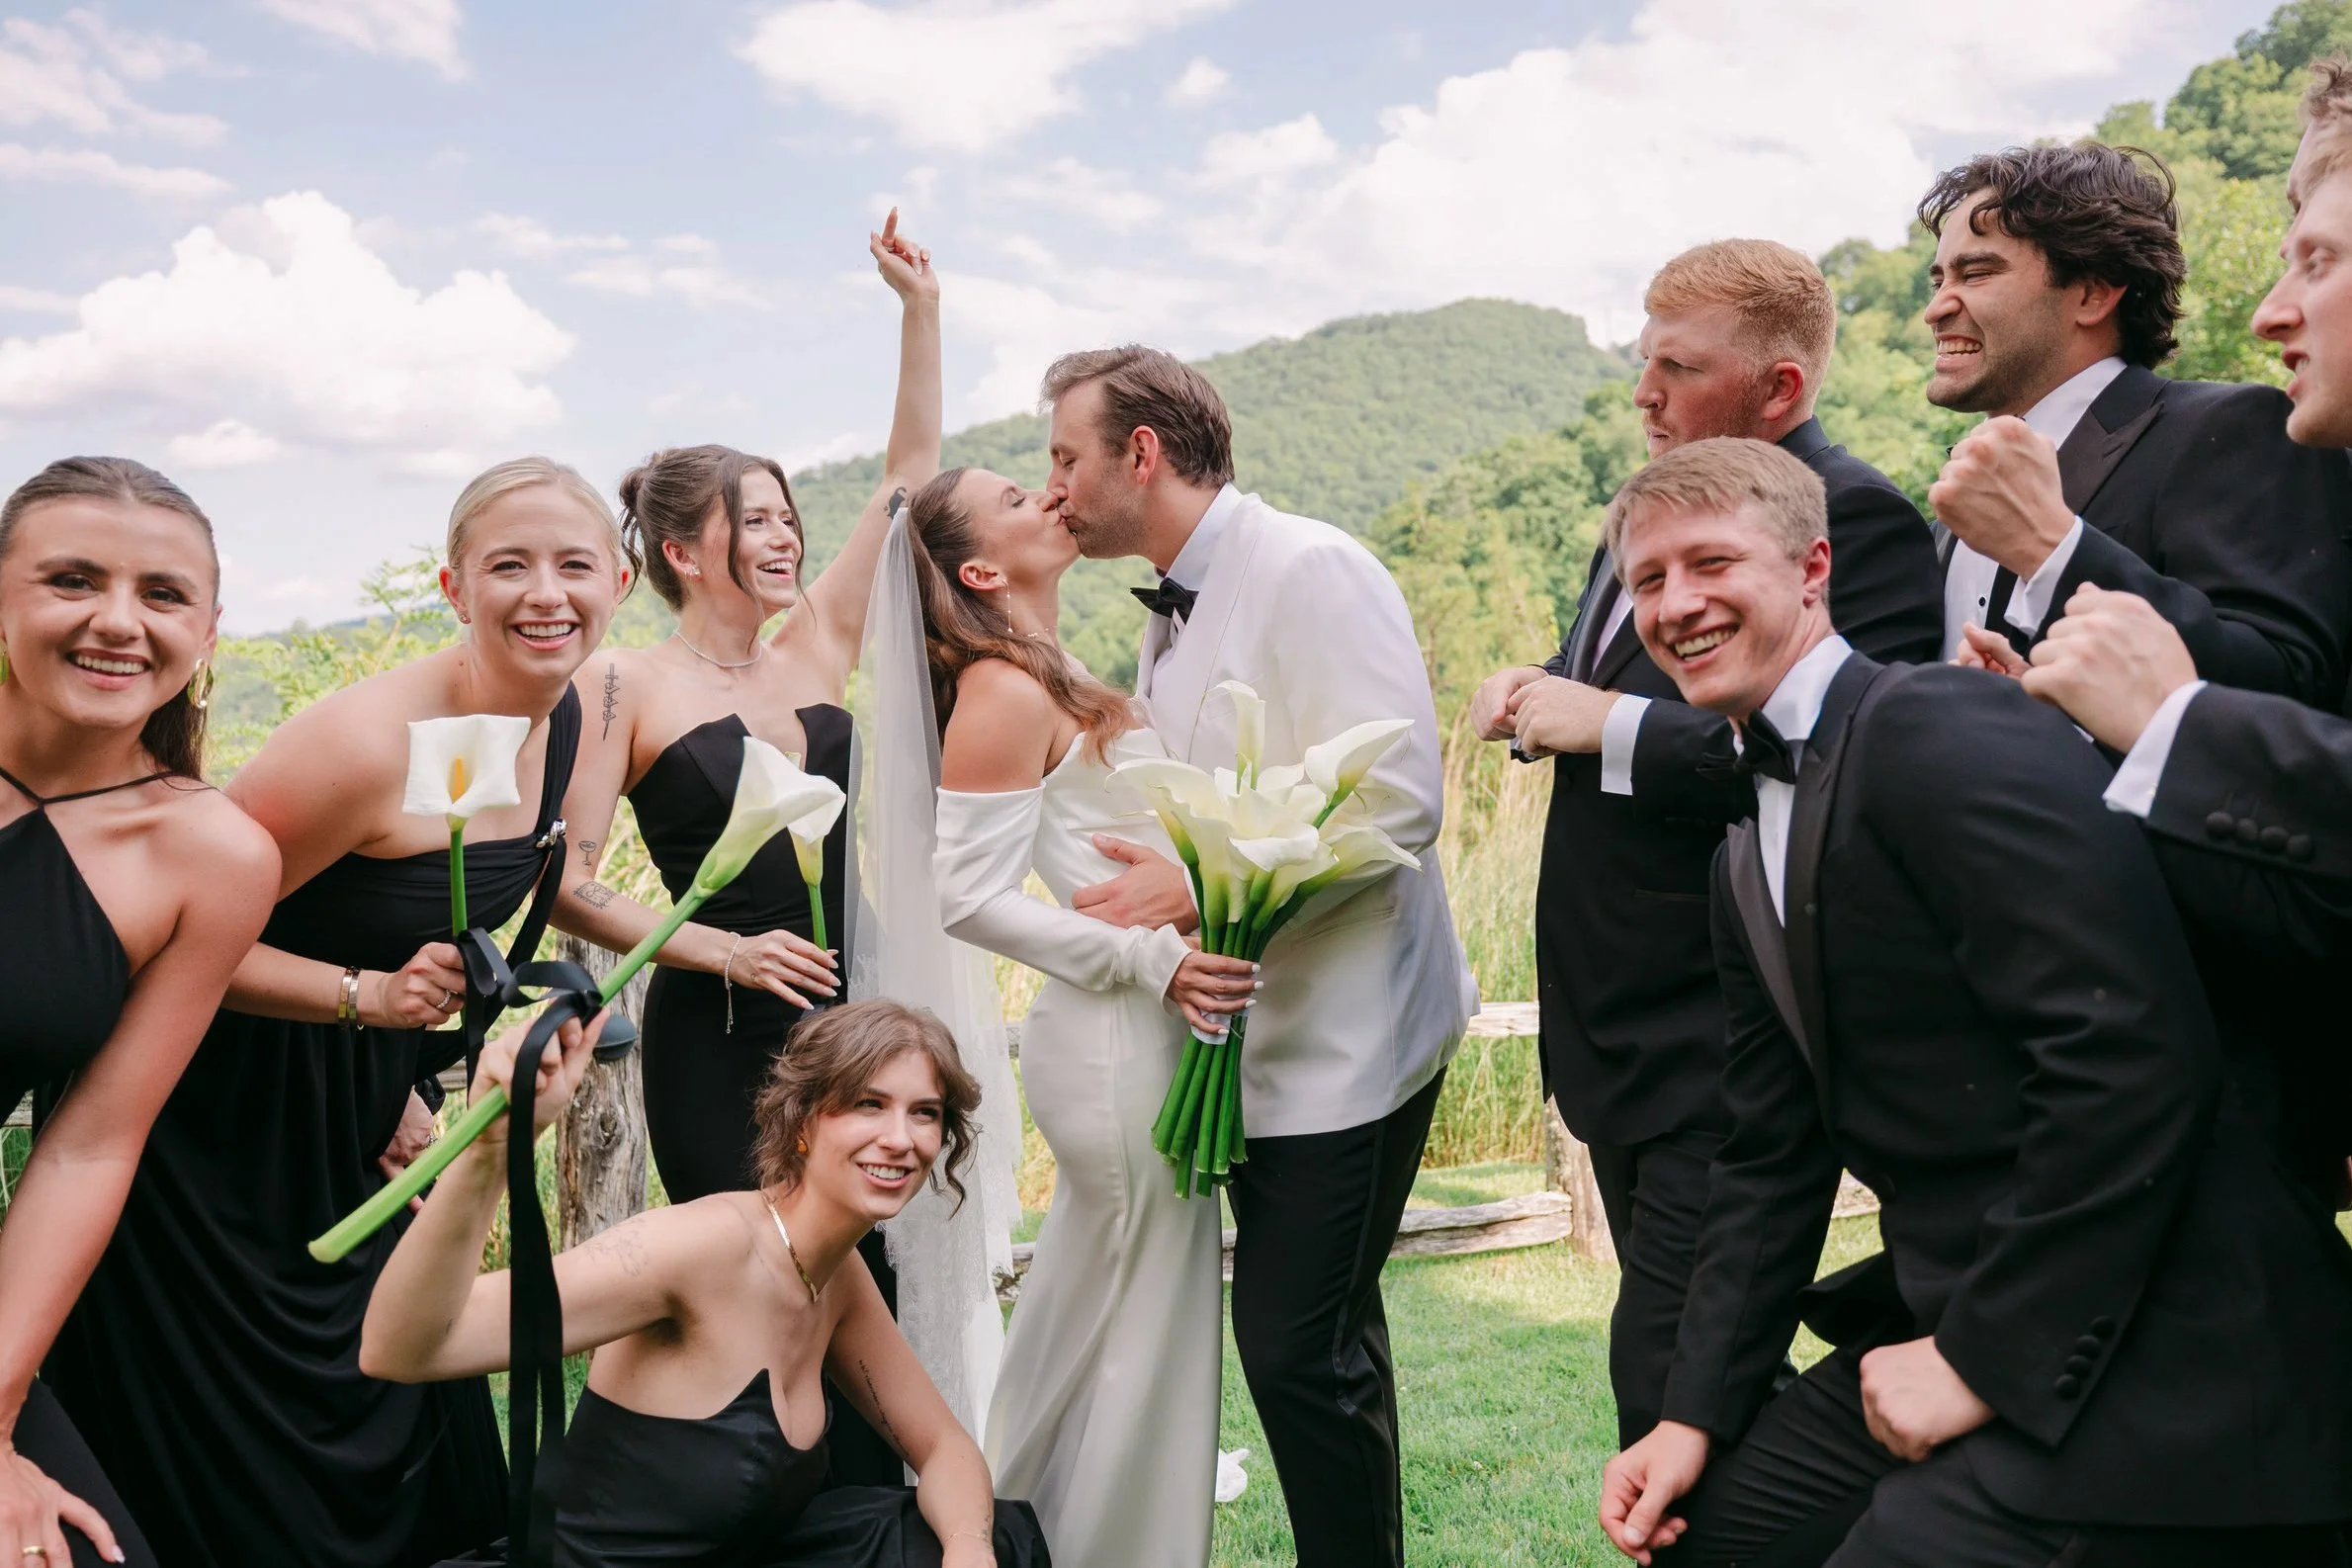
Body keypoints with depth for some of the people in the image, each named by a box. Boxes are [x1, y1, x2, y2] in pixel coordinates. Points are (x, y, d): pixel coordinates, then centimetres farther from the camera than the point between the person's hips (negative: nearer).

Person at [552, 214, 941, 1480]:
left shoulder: (816, 649, 10)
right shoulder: (623, 686, -4)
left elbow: (910, 472, 10)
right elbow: (568, 883, -8)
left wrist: (920, 307, 6)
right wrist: (723, 950, -16)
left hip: (843, 1024, 5)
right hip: (717, 1043, -5)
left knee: (868, 1297, 6)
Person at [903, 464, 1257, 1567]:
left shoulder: (1050, 682, 14)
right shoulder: (1003, 692, -15)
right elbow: (968, 898, -19)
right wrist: (1153, 957, -20)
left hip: (1141, 1032, 9)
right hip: (1118, 1046, -9)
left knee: (1087, 1323, 21)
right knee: (1146, 1334, 3)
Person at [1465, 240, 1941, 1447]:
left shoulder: (1856, 518, -16)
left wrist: (1609, 726, -23)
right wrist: (1540, 697, 3)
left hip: (1718, 1042, -9)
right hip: (1617, 1023, 9)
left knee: (1666, 1374, -5)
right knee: (1670, 1345, 22)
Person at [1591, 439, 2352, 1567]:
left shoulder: (1945, 731, -16)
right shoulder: (1748, 864, 12)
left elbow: (2138, 1055, -25)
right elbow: (1772, 1161, 14)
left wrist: (1984, 1358, -19)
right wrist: (1696, 1415, 6)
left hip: (2159, 1362, -8)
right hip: (1956, 1327, 9)